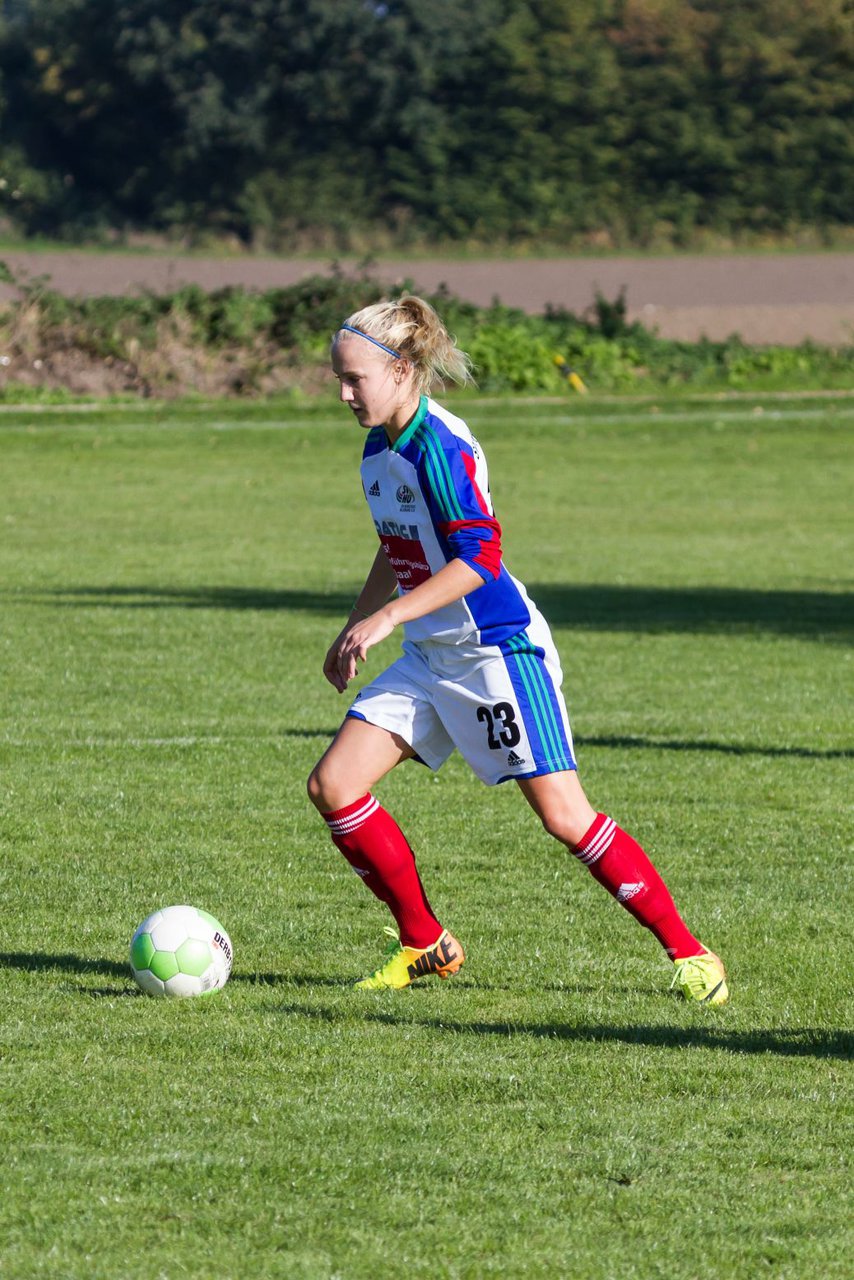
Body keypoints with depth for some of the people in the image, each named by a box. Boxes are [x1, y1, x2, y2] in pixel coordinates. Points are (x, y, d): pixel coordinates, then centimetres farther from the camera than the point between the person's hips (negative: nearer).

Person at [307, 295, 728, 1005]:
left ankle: (689, 953, -1)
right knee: (334, 784, -1)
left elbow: (479, 557, -26)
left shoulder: (440, 446, -19)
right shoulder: (379, 448, 8)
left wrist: (388, 616, -28)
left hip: (498, 651, -9)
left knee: (563, 813, -11)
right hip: (430, 657, 9)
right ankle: (426, 944, 11)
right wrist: (352, 630, 29)